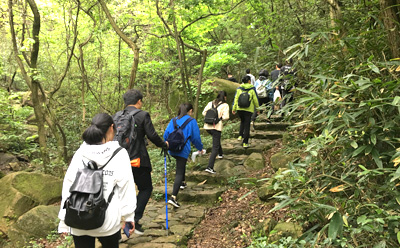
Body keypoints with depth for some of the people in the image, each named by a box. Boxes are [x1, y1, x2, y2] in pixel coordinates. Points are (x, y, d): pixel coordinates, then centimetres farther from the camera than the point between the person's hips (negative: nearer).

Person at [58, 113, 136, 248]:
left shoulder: (80, 153, -3)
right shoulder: (119, 154, -8)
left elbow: (68, 187, -1)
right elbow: (126, 188, -7)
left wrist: (64, 219, 7)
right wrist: (129, 216, 2)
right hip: (108, 221, -1)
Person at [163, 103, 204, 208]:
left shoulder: (173, 120, 12)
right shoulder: (191, 121, -2)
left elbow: (166, 134, 10)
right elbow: (196, 137, 0)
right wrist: (200, 148, 15)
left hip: (172, 150, 6)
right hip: (183, 150, -6)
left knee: (181, 165, 33)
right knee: (179, 172, -7)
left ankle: (182, 182, 51)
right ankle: (173, 197, -18)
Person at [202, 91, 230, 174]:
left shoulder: (210, 103, 10)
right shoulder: (225, 105, -3)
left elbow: (204, 112, 8)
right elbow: (226, 117, -13)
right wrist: (220, 118, 6)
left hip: (207, 126, 6)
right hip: (216, 127, -6)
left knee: (216, 139, 35)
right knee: (215, 147, -1)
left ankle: (220, 154, 53)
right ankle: (210, 167, -9)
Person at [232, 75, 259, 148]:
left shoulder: (239, 88, 5)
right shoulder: (252, 89, -2)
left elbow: (236, 98, 3)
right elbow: (255, 99, 0)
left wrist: (234, 108, 7)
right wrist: (257, 107, 13)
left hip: (240, 109, 3)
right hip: (249, 109, -3)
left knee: (242, 122, 28)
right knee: (247, 125, 2)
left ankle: (240, 135, 12)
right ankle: (245, 143, 3)